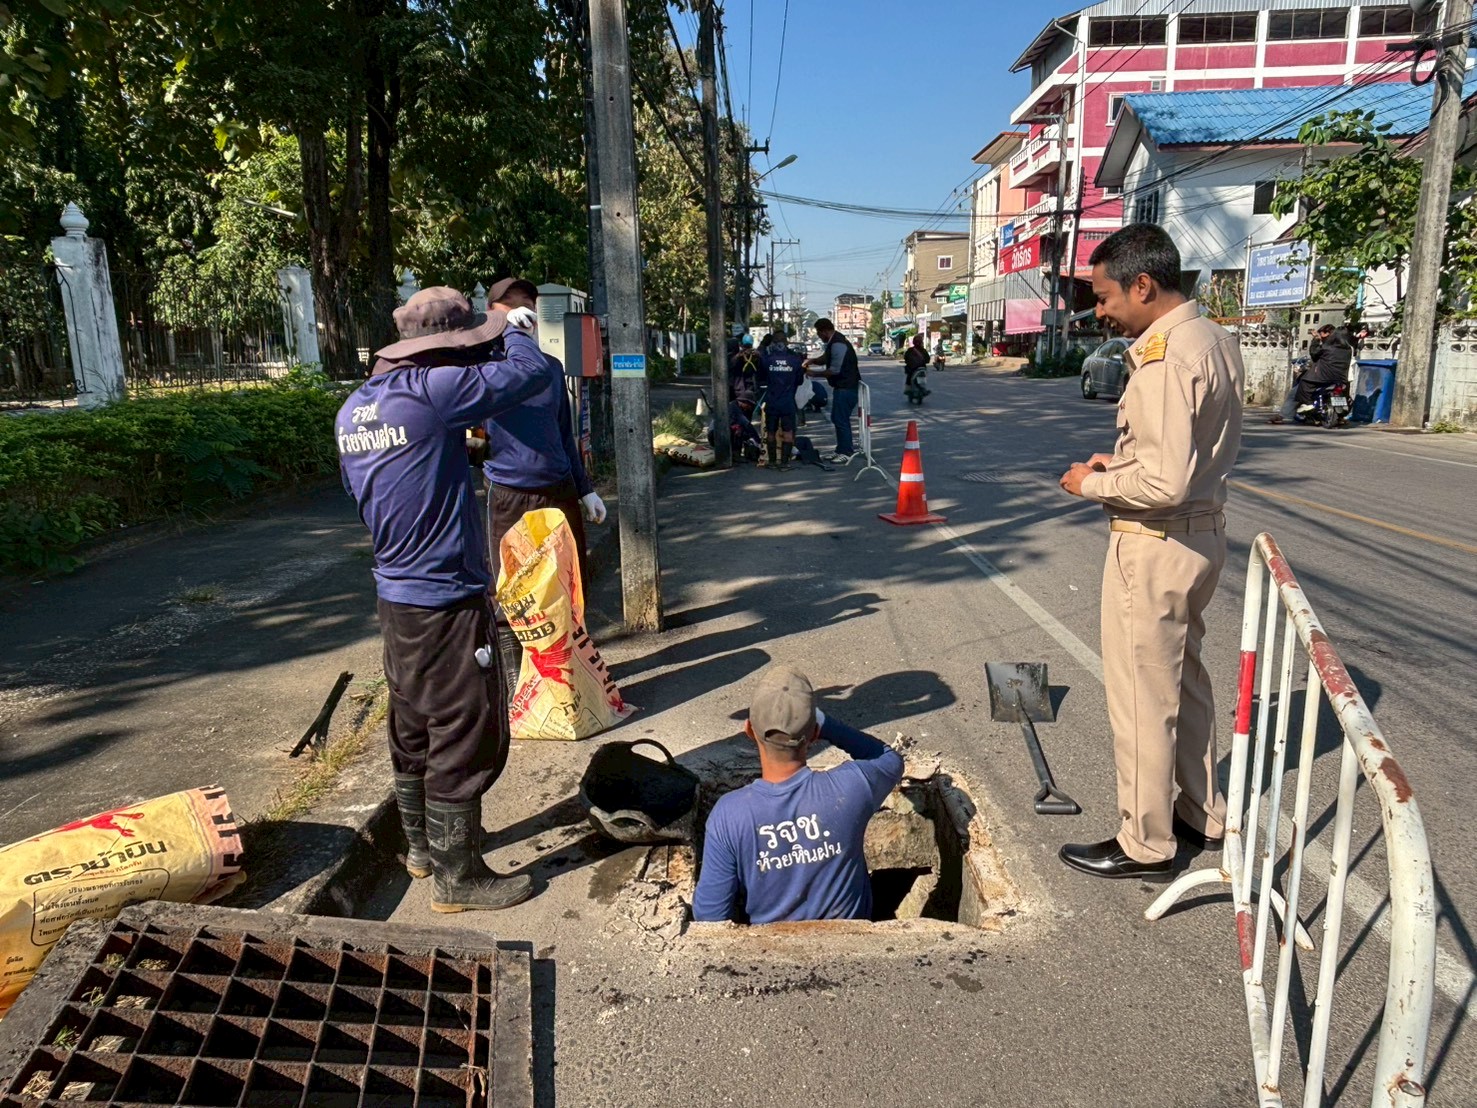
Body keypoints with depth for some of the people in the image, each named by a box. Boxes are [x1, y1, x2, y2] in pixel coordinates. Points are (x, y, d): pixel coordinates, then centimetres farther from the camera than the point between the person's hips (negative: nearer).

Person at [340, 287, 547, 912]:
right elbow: (528, 373, -14)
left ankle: (422, 848, 39)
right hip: (445, 601, -9)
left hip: (395, 595, 9)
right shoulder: (430, 391, -20)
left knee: (415, 729, 21)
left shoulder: (353, 409, 7)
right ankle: (457, 878, 16)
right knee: (465, 739, 3)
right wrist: (515, 330, 6)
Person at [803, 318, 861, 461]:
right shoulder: (834, 341, 10)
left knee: (841, 419, -3)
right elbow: (826, 358, 22)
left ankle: (846, 452, 6)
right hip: (842, 386, 10)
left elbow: (834, 370, -24)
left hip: (846, 387, -10)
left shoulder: (838, 344, -22)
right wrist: (813, 360, 2)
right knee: (837, 418, 16)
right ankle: (845, 447, 25)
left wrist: (814, 373, -14)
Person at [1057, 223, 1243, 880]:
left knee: (1141, 697, 4)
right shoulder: (1217, 340, 8)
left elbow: (1164, 482, -29)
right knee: (1184, 678, 23)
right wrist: (1123, 461, 8)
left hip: (1154, 546, -10)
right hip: (1204, 530, 10)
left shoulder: (1163, 358, -23)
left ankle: (1145, 844, 21)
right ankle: (1202, 815, 39)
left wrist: (1091, 484, -13)